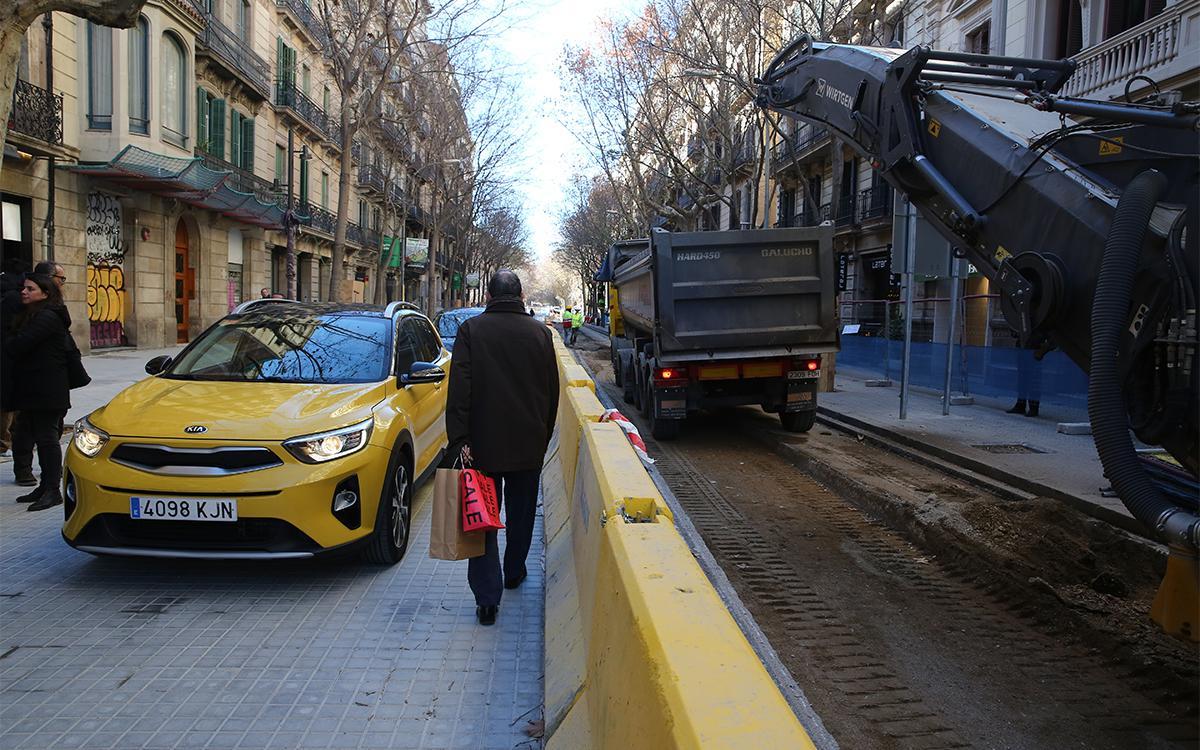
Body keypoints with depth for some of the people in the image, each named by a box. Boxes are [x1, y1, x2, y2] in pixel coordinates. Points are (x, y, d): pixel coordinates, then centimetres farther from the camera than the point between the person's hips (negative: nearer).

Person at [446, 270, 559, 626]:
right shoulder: (540, 333, 1)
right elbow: (552, 393, 7)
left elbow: (459, 388, -11)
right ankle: (514, 572, 37)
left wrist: (459, 438, -9)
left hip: (483, 443, -2)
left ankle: (487, 597, -3)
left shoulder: (471, 329, -6)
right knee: (521, 512, 20)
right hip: (529, 444, 3)